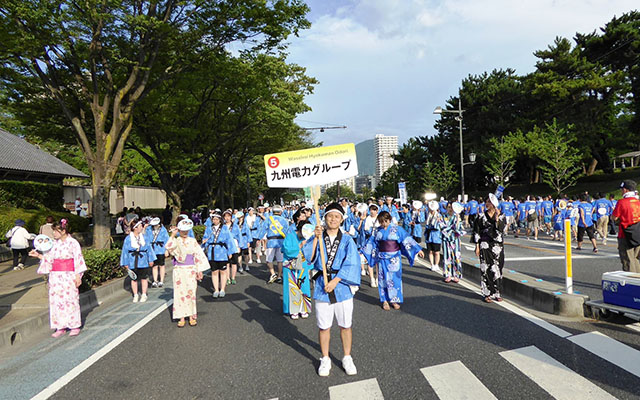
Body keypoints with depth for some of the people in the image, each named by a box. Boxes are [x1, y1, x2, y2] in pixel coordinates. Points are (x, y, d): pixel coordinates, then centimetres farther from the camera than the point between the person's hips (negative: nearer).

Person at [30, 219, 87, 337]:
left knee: (70, 299, -1)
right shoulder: (55, 244, 9)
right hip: (56, 276, 6)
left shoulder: (73, 243, -8)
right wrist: (38, 255, 6)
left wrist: (78, 276, -11)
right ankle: (61, 327, 15)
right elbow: (49, 258, 17)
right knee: (57, 300, 6)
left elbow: (78, 261, -8)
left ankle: (75, 326, 9)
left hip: (69, 276, -6)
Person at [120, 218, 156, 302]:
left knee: (144, 278, 6)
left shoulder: (144, 237, 1)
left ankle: (144, 295, 19)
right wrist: (126, 263, -1)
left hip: (143, 262, 1)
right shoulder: (128, 239, -6)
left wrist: (151, 260, 5)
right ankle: (135, 295, 23)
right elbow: (125, 251, -1)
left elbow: (149, 248, 6)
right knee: (134, 279, 9)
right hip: (132, 263, -1)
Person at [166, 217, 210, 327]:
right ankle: (182, 318, 9)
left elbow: (199, 256, 3)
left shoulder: (193, 241, 4)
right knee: (180, 293, 1)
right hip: (179, 270, 0)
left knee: (191, 292, 2)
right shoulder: (175, 241, 2)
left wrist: (200, 270, -1)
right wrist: (172, 236, -17)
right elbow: (169, 248, -20)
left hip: (191, 270, 0)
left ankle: (192, 316, 12)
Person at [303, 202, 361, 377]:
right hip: (322, 287, 1)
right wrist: (316, 238, -20)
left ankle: (347, 359, 27)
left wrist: (336, 281, -17)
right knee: (323, 327, 9)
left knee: (345, 325, 9)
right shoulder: (317, 238, 3)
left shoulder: (347, 241, 1)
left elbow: (351, 264, -9)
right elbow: (309, 257, -11)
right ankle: (325, 360, 27)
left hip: (342, 286, 0)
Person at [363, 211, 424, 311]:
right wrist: (362, 252, 13)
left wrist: (418, 249, -9)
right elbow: (371, 243, 13)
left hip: (394, 258, -2)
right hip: (382, 258, 2)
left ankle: (395, 300, 12)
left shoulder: (396, 229, -3)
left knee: (394, 278, -1)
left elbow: (407, 239, -6)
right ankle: (385, 300, 15)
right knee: (383, 279, 4)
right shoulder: (378, 230, 6)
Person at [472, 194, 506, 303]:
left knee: (497, 269, 4)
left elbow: (500, 230, -10)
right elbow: (477, 232, 1)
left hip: (497, 246, 1)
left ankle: (496, 293, 15)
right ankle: (488, 294, 4)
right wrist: (477, 246, -4)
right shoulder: (481, 216, 2)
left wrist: (497, 218, -17)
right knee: (486, 269, -4)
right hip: (485, 246, -1)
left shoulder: (501, 217, 4)